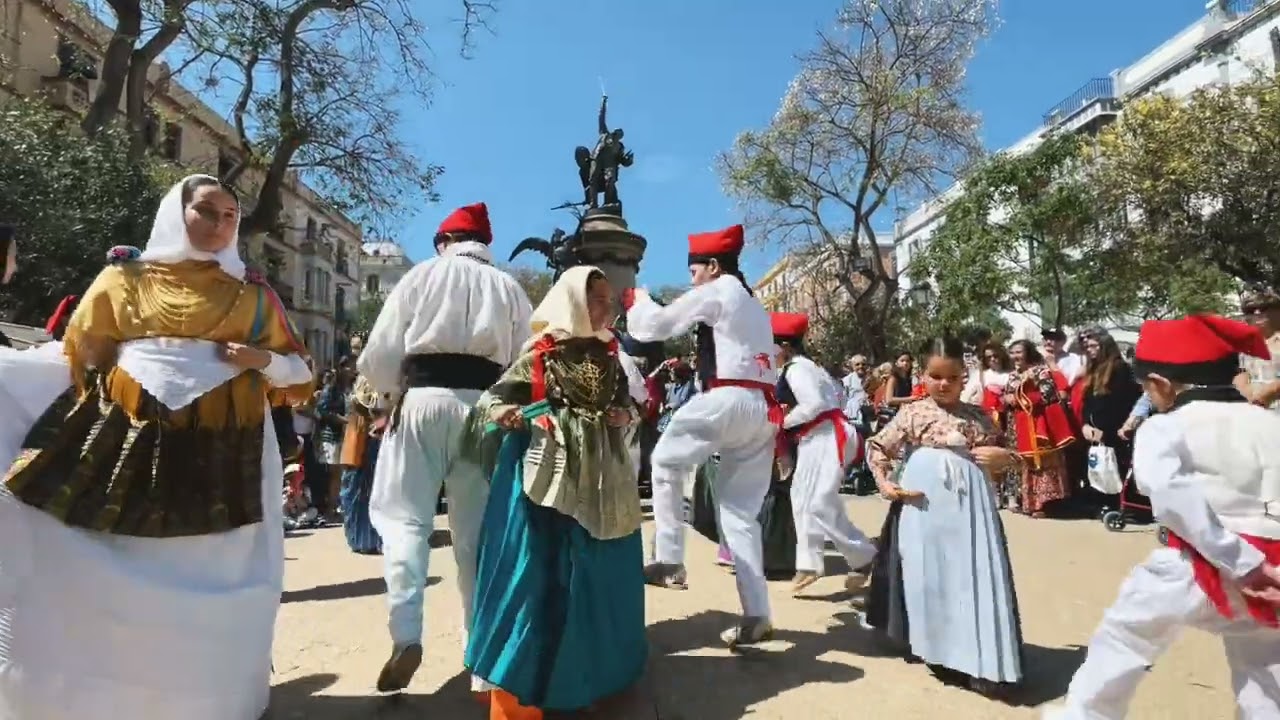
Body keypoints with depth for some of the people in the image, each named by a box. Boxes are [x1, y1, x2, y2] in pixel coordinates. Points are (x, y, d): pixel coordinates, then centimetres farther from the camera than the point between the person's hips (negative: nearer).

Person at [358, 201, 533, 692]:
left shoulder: (424, 274, 9)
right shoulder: (510, 289, 15)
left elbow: (377, 355, 5)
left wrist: (398, 390, 22)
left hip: (425, 398, -2)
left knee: (405, 517, 5)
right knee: (476, 528, 10)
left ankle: (406, 635, -10)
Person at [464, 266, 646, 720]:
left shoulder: (609, 355, 10)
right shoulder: (541, 354, -5)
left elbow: (629, 404, 21)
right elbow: (494, 396, -3)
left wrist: (626, 417, 0)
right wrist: (501, 414, -24)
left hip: (601, 474, 6)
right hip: (548, 470, -5)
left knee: (599, 571, 14)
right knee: (539, 569, -3)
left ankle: (591, 668, 36)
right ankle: (524, 674, 14)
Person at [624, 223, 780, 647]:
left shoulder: (715, 292, 3)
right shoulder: (753, 306, 29)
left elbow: (656, 325, 4)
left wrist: (635, 301, 22)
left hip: (729, 399, -9)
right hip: (763, 408, 9)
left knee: (666, 463, 8)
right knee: (740, 511, 9)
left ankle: (670, 562, 5)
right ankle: (756, 616, 8)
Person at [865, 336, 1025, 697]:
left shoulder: (978, 416, 11)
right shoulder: (913, 413, 2)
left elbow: (1003, 455, 21)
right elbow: (879, 446, 5)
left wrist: (1003, 456, -2)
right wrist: (883, 482, -6)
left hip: (969, 503, 2)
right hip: (923, 502, -2)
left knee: (972, 577, 1)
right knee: (928, 576, 4)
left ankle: (981, 661, 11)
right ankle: (939, 653, 20)